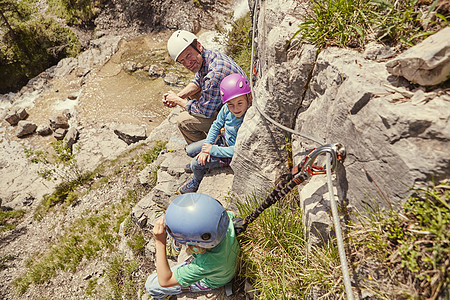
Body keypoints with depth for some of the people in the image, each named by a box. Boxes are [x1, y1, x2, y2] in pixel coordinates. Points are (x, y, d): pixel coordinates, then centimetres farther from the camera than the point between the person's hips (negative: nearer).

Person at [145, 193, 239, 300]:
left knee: (151, 284, 3)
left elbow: (164, 281, -35)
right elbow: (232, 215, -5)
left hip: (209, 281, -5)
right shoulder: (227, 219, -35)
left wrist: (160, 242, -41)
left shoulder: (205, 265, -49)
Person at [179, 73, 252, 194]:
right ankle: (199, 164, 41)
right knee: (190, 150, 9)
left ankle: (197, 180, 24)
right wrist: (207, 146, -10)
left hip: (234, 155, -6)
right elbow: (216, 125, 0)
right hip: (224, 139, 6)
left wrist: (212, 149, -25)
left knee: (196, 164, -11)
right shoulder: (226, 109, -18)